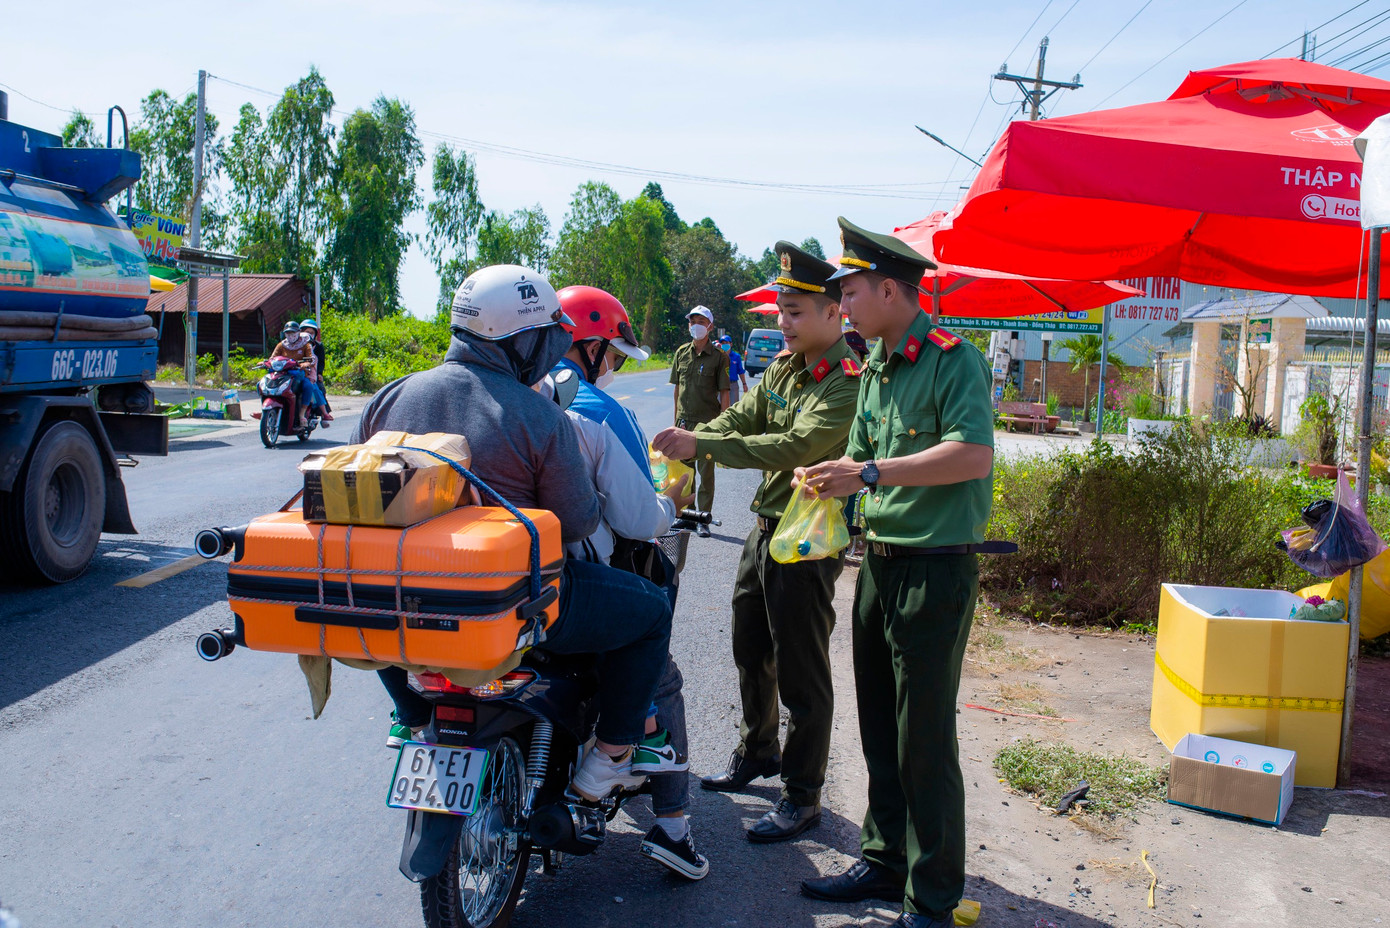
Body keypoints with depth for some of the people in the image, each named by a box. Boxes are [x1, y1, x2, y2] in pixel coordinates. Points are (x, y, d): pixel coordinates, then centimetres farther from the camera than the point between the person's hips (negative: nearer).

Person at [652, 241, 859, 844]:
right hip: (766, 528, 9)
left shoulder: (849, 382, -17)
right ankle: (757, 751, 43)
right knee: (751, 652, 22)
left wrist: (701, 445, -33)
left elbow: (794, 446, -29)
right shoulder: (783, 368, 10)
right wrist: (684, 443, -21)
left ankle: (803, 795, 16)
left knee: (802, 674, 1)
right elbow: (740, 418, -1)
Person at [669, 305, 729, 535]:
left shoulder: (718, 356, -4)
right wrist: (677, 419, 13)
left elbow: (724, 394, -4)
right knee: (685, 467, 12)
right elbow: (677, 388, 14)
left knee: (705, 472, -1)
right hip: (684, 421, 4)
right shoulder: (682, 352, 8)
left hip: (708, 421, -4)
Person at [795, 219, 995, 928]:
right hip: (879, 562, 8)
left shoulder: (951, 358, -12)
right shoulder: (873, 370, 15)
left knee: (924, 742, 0)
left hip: (936, 569, -8)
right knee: (879, 732, 16)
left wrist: (871, 473, -25)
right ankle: (885, 860, 31)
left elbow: (974, 454, -25)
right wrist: (829, 481, 0)